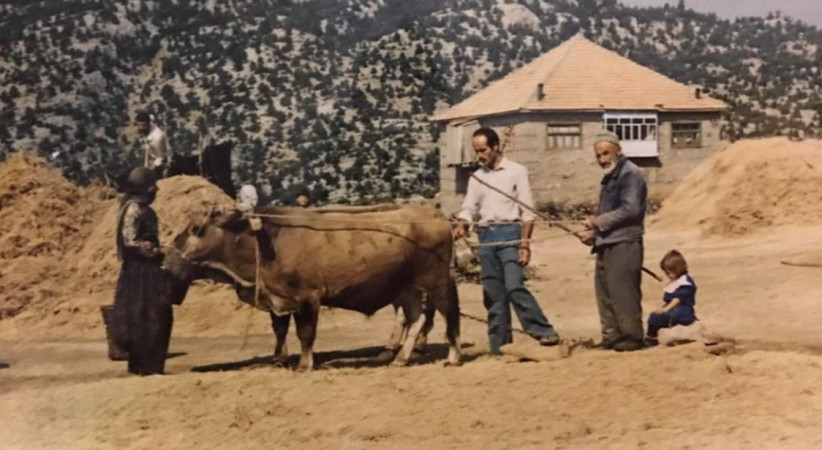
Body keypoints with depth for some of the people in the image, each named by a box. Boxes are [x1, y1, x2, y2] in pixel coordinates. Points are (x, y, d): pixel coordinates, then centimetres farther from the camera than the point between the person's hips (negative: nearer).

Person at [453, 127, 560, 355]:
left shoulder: (516, 171, -1)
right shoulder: (477, 177, 14)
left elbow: (527, 212, -4)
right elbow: (469, 208, 10)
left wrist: (525, 244, -12)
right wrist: (461, 226, -12)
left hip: (509, 233, -5)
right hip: (486, 236, 5)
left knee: (514, 287, -18)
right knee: (493, 293, 6)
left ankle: (545, 332, -11)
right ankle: (499, 345, 12)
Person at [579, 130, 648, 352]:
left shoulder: (630, 174, -10)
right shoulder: (610, 177, 20)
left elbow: (630, 209, -20)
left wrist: (598, 221, -13)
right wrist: (595, 233, 13)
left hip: (623, 245, -10)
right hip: (607, 245, 10)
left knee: (623, 294, -8)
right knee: (605, 295, 11)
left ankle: (631, 338, -2)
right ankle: (612, 338, 17)